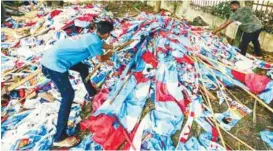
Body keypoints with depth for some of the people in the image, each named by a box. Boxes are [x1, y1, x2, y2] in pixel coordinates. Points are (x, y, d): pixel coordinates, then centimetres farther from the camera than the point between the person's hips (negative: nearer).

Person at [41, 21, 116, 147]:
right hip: (54, 64, -10)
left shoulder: (91, 36, 14)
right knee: (68, 95, -11)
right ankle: (59, 138, -6)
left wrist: (113, 47, 46)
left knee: (83, 68, 25)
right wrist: (110, 54, 18)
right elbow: (101, 59, 0)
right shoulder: (94, 41, -14)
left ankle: (92, 92, 50)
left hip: (52, 58, 10)